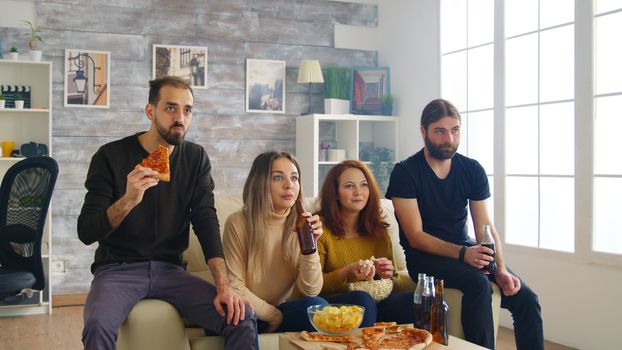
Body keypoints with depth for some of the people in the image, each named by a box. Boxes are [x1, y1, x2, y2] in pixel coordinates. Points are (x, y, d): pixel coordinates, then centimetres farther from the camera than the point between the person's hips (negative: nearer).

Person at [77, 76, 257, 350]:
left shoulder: (195, 158, 4)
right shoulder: (111, 156, -6)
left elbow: (206, 222, -3)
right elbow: (86, 232, -10)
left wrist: (224, 285, -16)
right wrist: (128, 201, -30)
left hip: (169, 269, 3)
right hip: (118, 268, -3)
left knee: (242, 320, -18)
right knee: (97, 325, -35)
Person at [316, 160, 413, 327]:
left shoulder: (379, 231, 17)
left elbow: (395, 283, 23)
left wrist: (388, 275, -1)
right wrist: (347, 272, -19)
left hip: (377, 301, 4)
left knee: (412, 300, -27)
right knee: (361, 299, -37)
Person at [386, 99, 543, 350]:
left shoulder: (472, 170, 2)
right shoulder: (404, 173, -12)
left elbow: (485, 228, -1)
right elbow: (415, 237, -15)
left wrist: (500, 269, -18)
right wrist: (463, 253, -29)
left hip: (464, 249, 5)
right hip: (423, 256, -4)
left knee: (526, 299, -13)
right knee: (478, 282, -32)